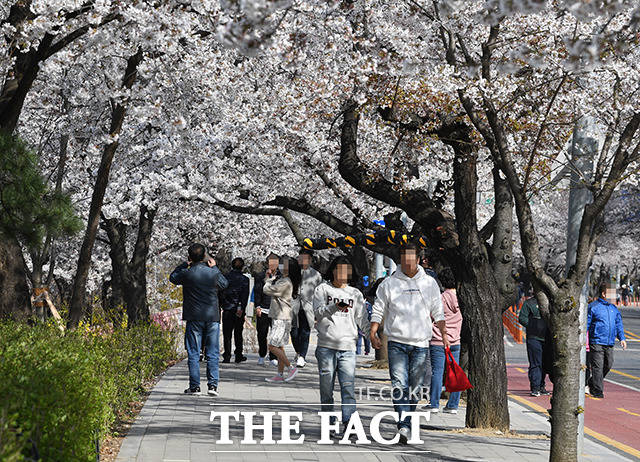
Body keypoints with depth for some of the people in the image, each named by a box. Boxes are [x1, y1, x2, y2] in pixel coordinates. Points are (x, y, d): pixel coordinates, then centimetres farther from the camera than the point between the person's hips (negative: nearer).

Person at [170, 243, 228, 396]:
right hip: (212, 317, 1)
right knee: (213, 353, 5)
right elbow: (224, 284, 18)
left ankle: (194, 386, 3)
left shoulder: (187, 273, -7)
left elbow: (173, 277, 14)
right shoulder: (214, 273, -3)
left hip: (194, 318, -1)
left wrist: (185, 264, 15)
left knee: (193, 353, 4)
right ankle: (213, 385, 1)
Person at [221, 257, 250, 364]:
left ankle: (227, 356, -7)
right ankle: (238, 356, 16)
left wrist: (219, 307, 8)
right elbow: (245, 295, -9)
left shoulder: (225, 277, 1)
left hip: (227, 310, 0)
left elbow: (220, 292, 1)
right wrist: (241, 308, -10)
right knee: (238, 333, 11)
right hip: (239, 310, 0)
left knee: (227, 334, 1)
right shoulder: (244, 279, -1)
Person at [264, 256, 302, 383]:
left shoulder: (285, 282, -18)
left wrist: (271, 278, 0)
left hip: (282, 319, -10)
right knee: (279, 346, 11)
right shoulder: (282, 280, 13)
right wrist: (270, 276, 11)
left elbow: (267, 290, -17)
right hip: (279, 318, 10)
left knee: (273, 346, -10)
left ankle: (291, 368, -4)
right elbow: (269, 289, 19)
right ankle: (280, 375, 15)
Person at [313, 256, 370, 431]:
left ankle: (348, 420, -17)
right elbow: (318, 312, -7)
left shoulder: (355, 294, 16)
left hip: (348, 347, 1)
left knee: (348, 386, -11)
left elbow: (362, 319, 14)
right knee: (326, 387, 2)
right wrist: (335, 307, -25)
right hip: (326, 346, -1)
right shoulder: (323, 289, 8)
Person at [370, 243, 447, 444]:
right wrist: (373, 333, -4)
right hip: (397, 343, -2)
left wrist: (444, 334, 4)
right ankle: (403, 426, -18)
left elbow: (438, 312, 13)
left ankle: (407, 423, 16)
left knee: (415, 387, 5)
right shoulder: (389, 283, 3)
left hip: (421, 344, 2)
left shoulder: (429, 283, 8)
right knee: (399, 385, -13)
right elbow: (378, 310, 7)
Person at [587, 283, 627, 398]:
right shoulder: (593, 307, -4)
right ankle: (597, 391, -4)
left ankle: (592, 383, 29)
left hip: (609, 344, 7)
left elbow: (619, 325, 20)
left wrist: (622, 338, 8)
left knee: (608, 365, 11)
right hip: (597, 343, -7)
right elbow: (586, 324, -5)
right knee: (597, 367, -8)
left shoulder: (614, 308, 15)